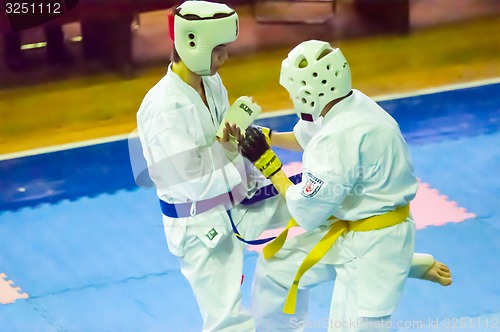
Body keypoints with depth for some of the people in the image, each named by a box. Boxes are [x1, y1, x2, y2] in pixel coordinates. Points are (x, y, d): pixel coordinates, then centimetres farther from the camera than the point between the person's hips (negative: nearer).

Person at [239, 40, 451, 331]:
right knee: (277, 268, 20)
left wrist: (268, 164, -15)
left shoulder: (341, 137, -32)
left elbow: (306, 212, -22)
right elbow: (306, 139, 21)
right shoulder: (351, 105, -5)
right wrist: (265, 136, 11)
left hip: (373, 243, -10)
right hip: (345, 229, 10)